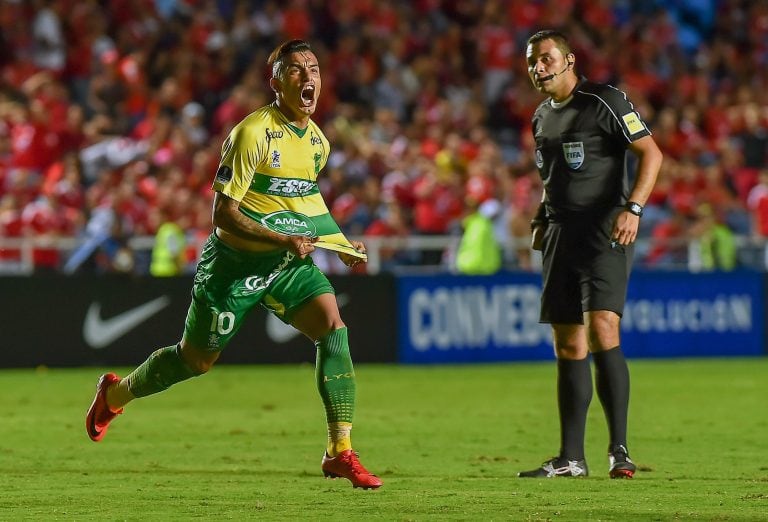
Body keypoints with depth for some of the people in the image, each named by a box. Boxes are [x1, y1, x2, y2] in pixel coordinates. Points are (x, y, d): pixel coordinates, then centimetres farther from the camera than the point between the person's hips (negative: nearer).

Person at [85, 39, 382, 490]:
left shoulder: (318, 142, 4)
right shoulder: (252, 133, -20)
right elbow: (224, 214, -21)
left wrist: (341, 245, 9)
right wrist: (283, 240, -30)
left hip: (290, 262, 5)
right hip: (236, 261, -5)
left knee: (334, 329, -18)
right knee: (197, 359, 8)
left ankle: (340, 452, -19)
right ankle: (115, 394, 37)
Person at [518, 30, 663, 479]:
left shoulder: (605, 101, -6)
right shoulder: (542, 118, 17)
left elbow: (651, 154, -9)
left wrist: (633, 208, -20)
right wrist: (541, 221, 16)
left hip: (606, 231, -7)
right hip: (562, 236, 7)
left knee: (602, 330, -20)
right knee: (568, 345, 6)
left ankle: (620, 449, -17)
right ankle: (571, 458, 11)